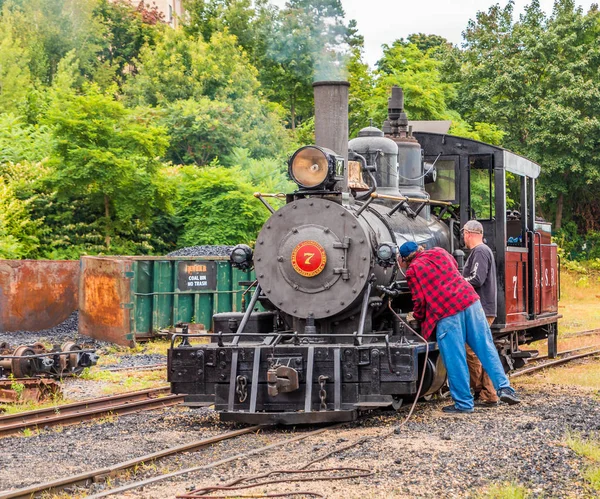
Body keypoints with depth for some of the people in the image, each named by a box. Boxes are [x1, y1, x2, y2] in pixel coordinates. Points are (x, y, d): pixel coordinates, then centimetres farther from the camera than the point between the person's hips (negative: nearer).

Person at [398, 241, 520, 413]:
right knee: (486, 347, 9)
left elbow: (419, 299, 0)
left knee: (455, 360, 1)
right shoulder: (439, 252, 19)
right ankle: (504, 387, 2)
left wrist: (418, 317, 18)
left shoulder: (412, 270, 4)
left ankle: (464, 403, 6)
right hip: (470, 301, 5)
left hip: (445, 314, -5)